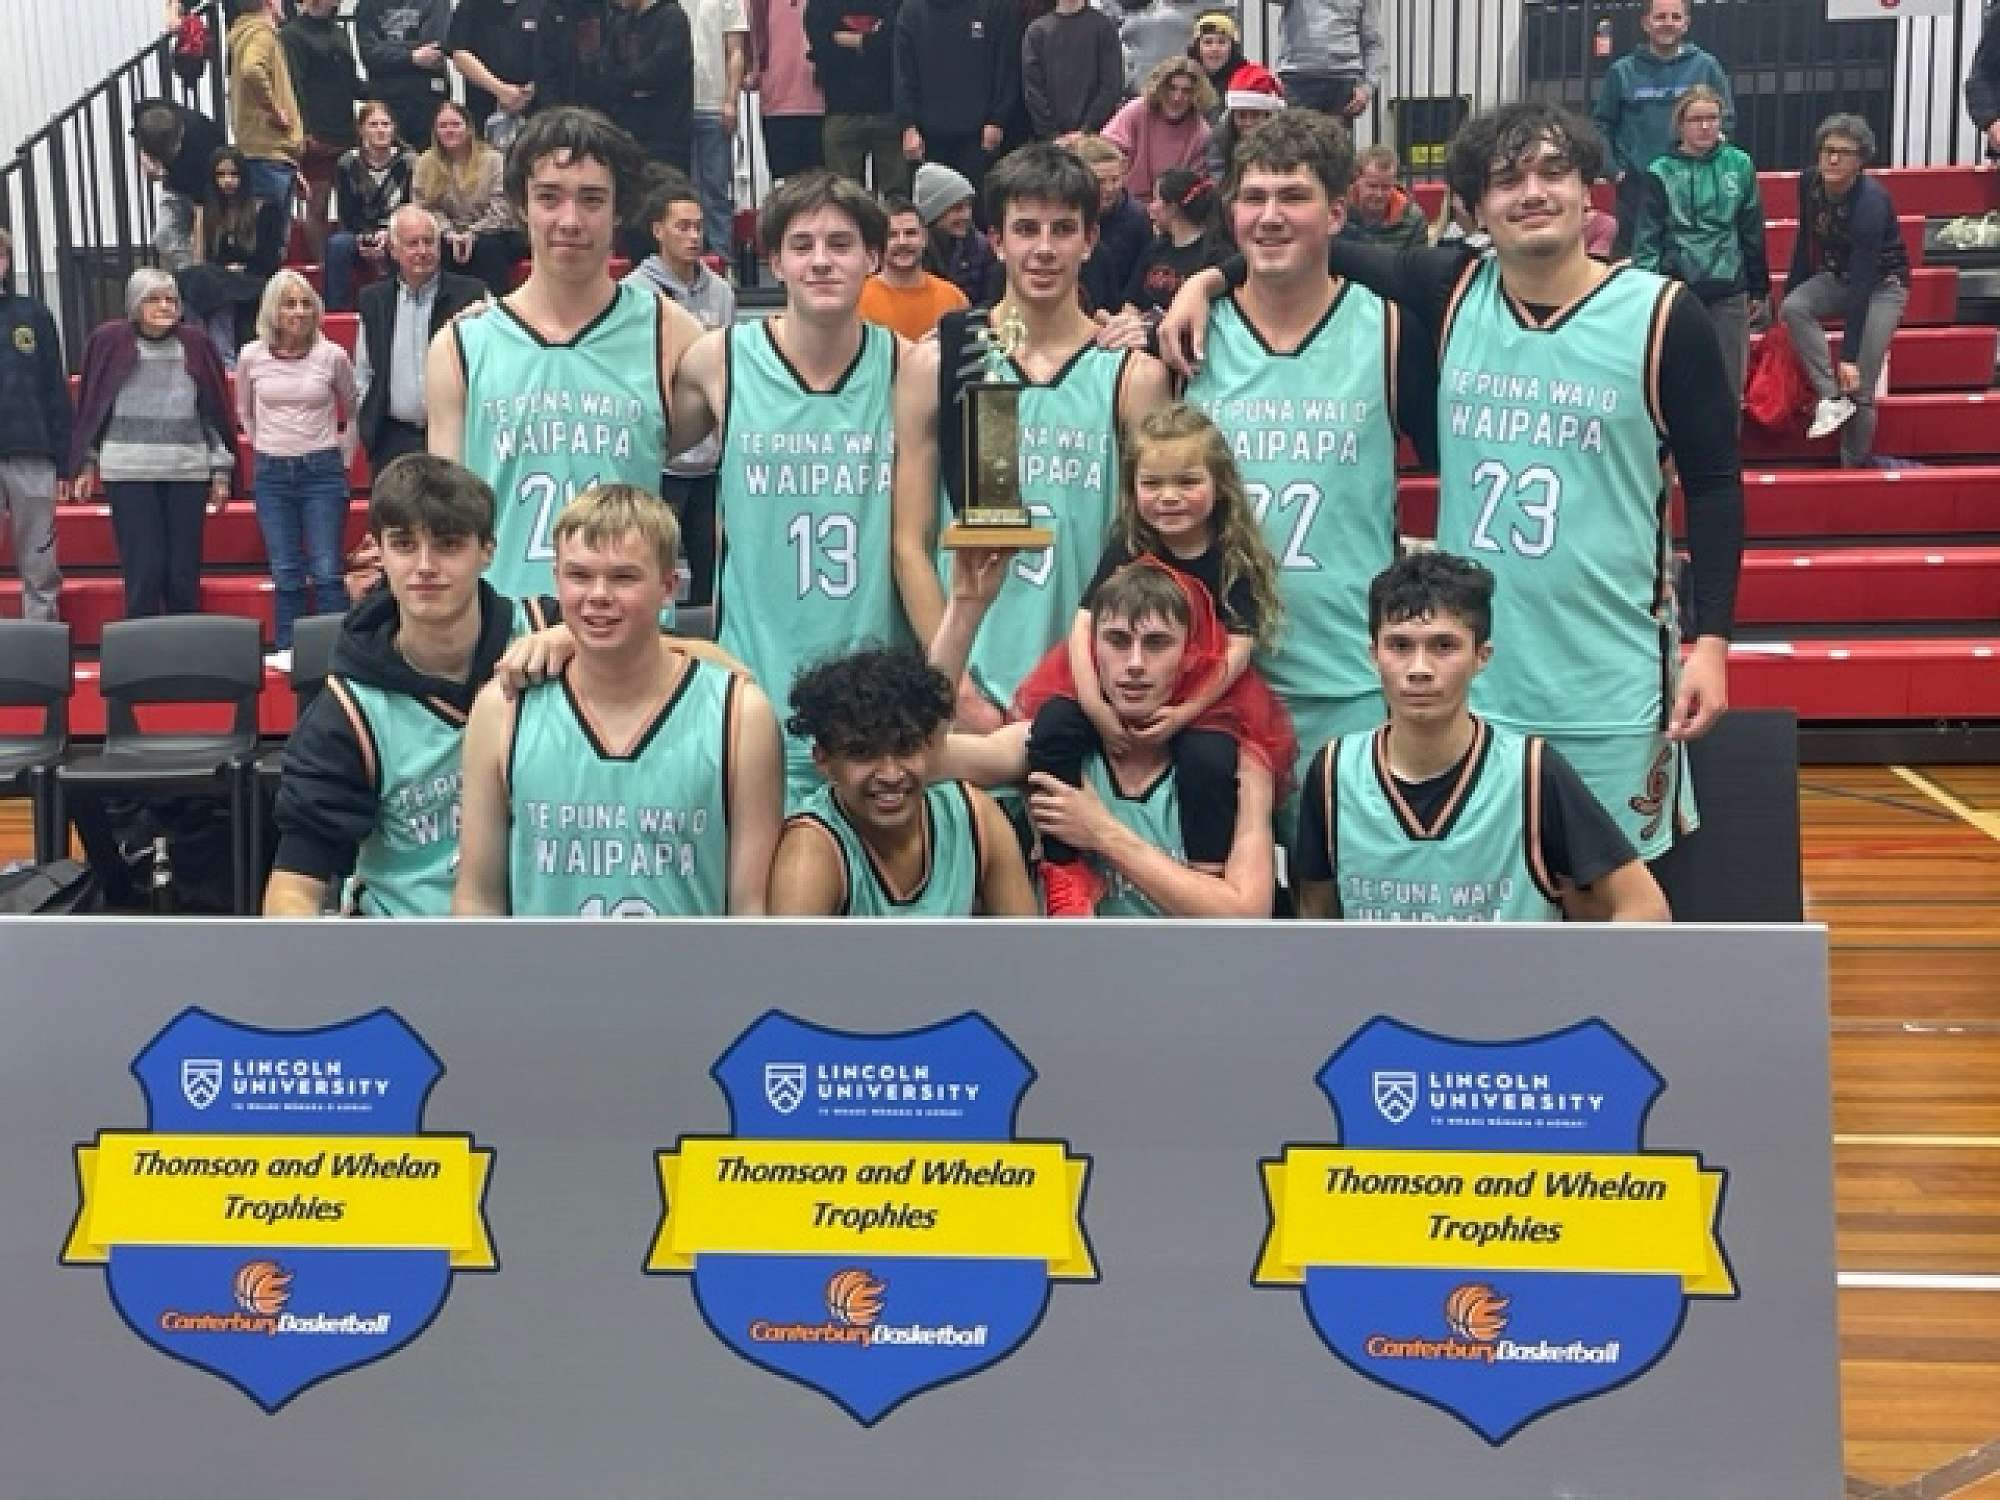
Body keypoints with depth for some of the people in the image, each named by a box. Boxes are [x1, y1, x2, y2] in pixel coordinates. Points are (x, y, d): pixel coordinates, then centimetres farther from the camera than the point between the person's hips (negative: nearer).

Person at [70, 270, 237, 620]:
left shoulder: (195, 344, 5)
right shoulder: (109, 341, 1)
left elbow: (217, 410, 9)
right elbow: (89, 407, 7)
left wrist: (221, 470, 8)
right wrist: (86, 464, 6)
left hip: (187, 472, 2)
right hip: (129, 471, -1)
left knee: (184, 574, 3)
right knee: (144, 571, -4)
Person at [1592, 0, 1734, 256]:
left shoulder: (1706, 67, 3)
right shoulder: (1623, 71, 3)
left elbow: (1726, 119, 9)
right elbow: (1602, 124, 8)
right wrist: (1615, 169, 0)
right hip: (1636, 186, 0)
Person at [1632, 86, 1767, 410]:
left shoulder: (1739, 166, 4)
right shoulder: (1662, 173, -3)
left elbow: (1753, 233, 10)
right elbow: (1647, 237, -4)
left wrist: (1759, 289, 13)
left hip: (1730, 292, 2)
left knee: (1729, 384, 8)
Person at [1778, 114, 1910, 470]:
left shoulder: (1872, 200, -31)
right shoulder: (1810, 183, -13)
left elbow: (1862, 282, -35)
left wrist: (1849, 356, -38)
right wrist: (1790, 292, 8)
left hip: (1882, 283, -6)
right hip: (1837, 275, 6)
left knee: (1860, 386, -13)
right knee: (1792, 309, -27)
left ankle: (1854, 467, 0)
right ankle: (1832, 398, -23)